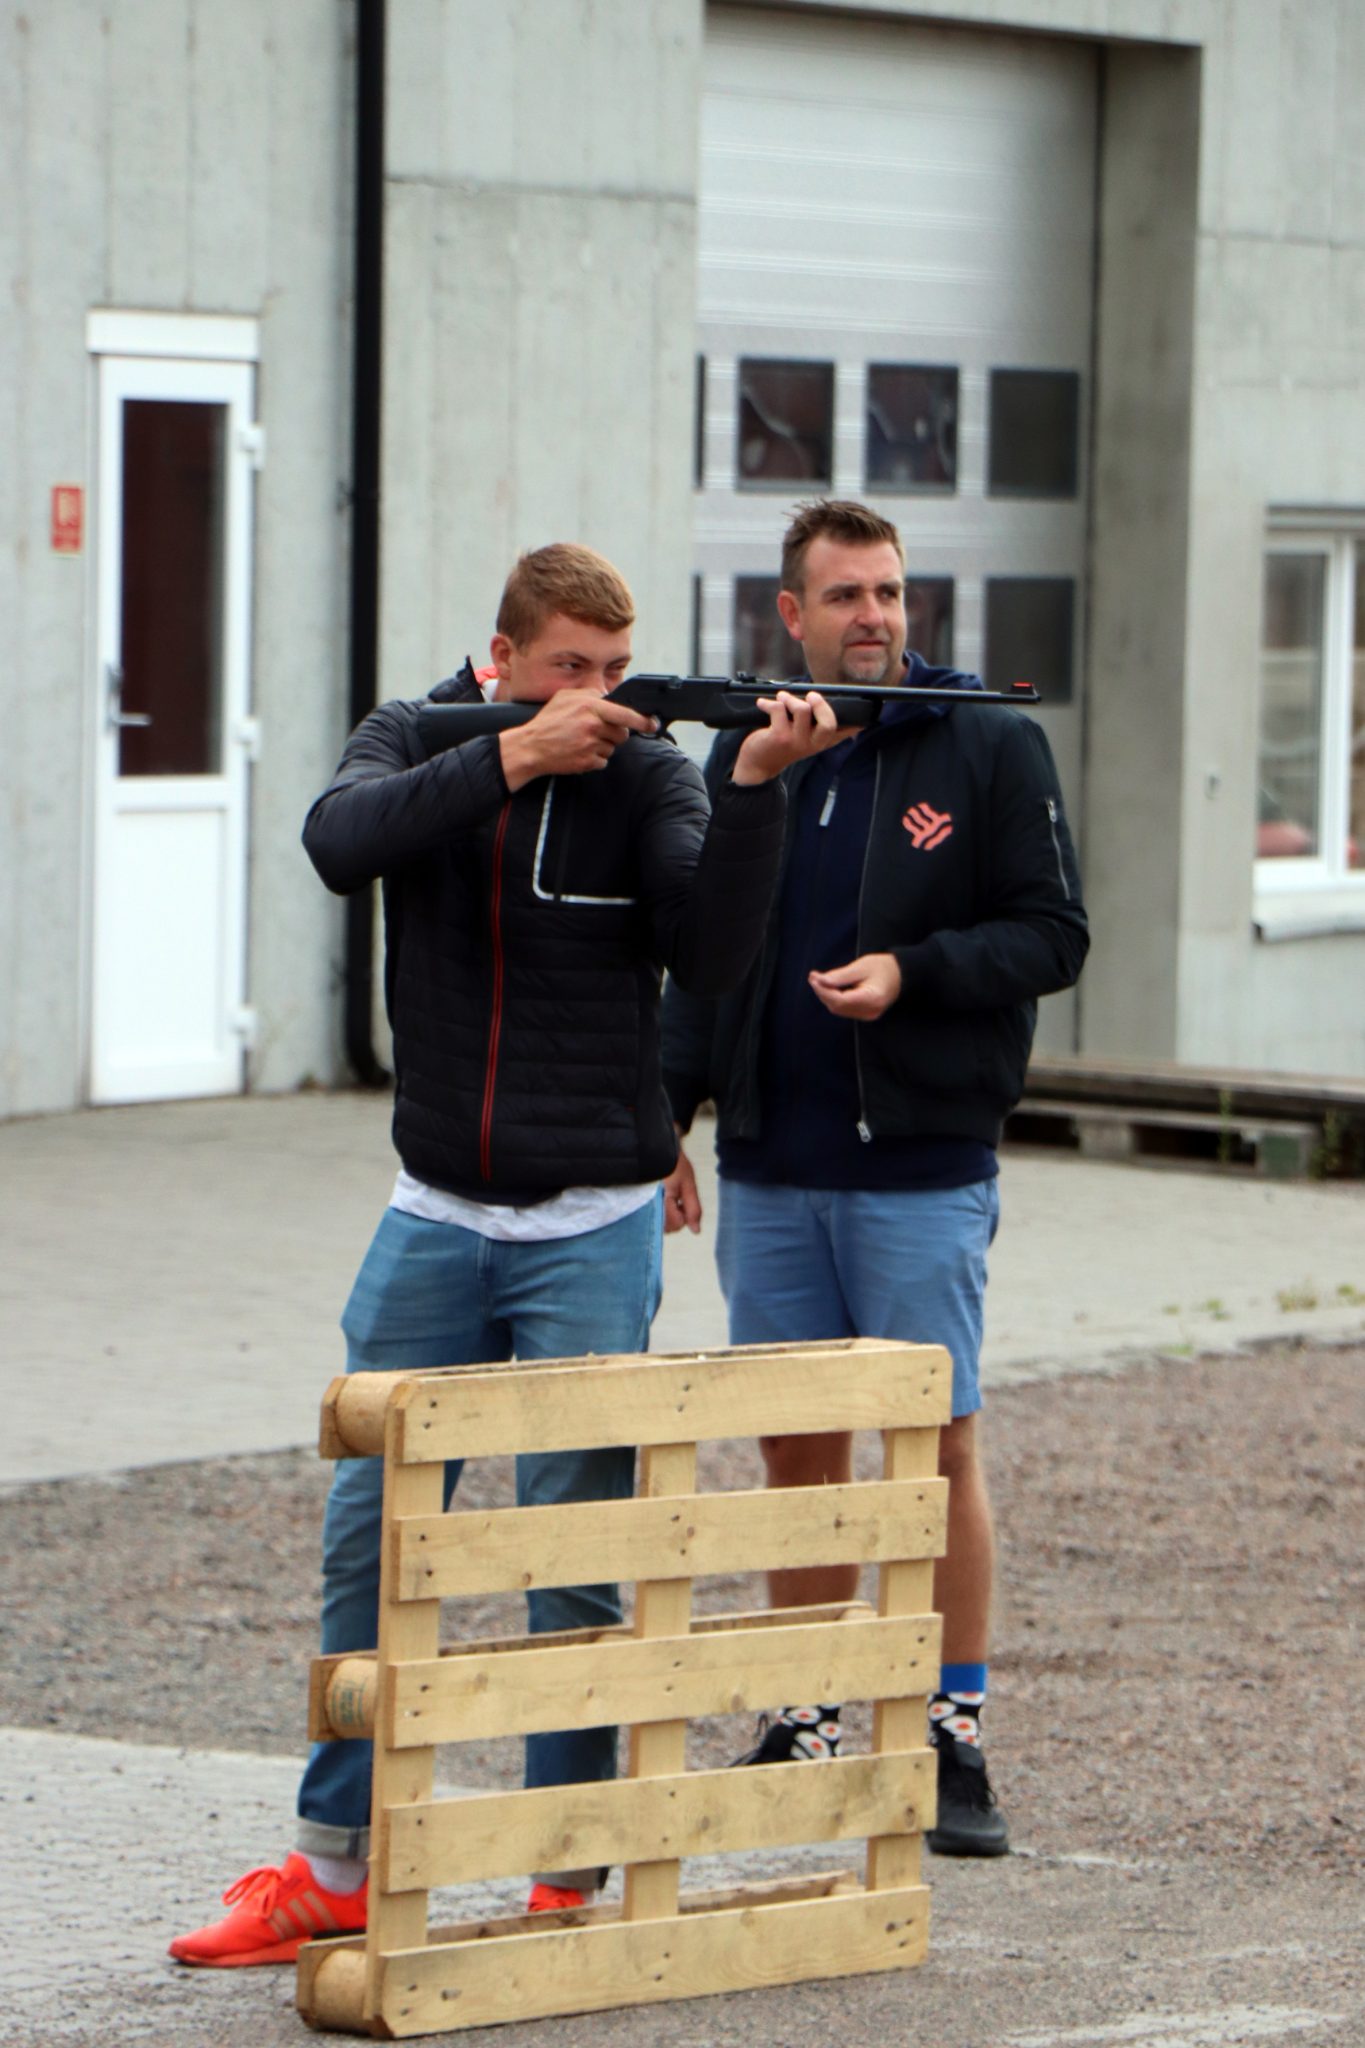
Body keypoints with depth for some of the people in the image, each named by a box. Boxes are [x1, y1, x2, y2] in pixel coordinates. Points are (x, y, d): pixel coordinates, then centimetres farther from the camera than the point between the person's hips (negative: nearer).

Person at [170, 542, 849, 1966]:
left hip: (592, 1223, -3)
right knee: (369, 1532, 5)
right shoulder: (416, 740, 2)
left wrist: (754, 787, -28)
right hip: (436, 1214, 3)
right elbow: (342, 839, -20)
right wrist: (508, 762, -29)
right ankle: (331, 1870, 15)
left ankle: (568, 1880, 6)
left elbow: (711, 956, -18)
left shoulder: (648, 777, -4)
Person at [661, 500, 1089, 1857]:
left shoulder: (989, 748, -1)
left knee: (938, 1442, -3)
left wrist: (912, 971, -17)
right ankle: (806, 1729, 16)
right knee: (798, 1444, 7)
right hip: (769, 1170, 4)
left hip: (921, 1167, -4)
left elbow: (1052, 935, -3)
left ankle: (954, 1740, 2)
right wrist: (666, 1113, 9)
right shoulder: (748, 750, 10)